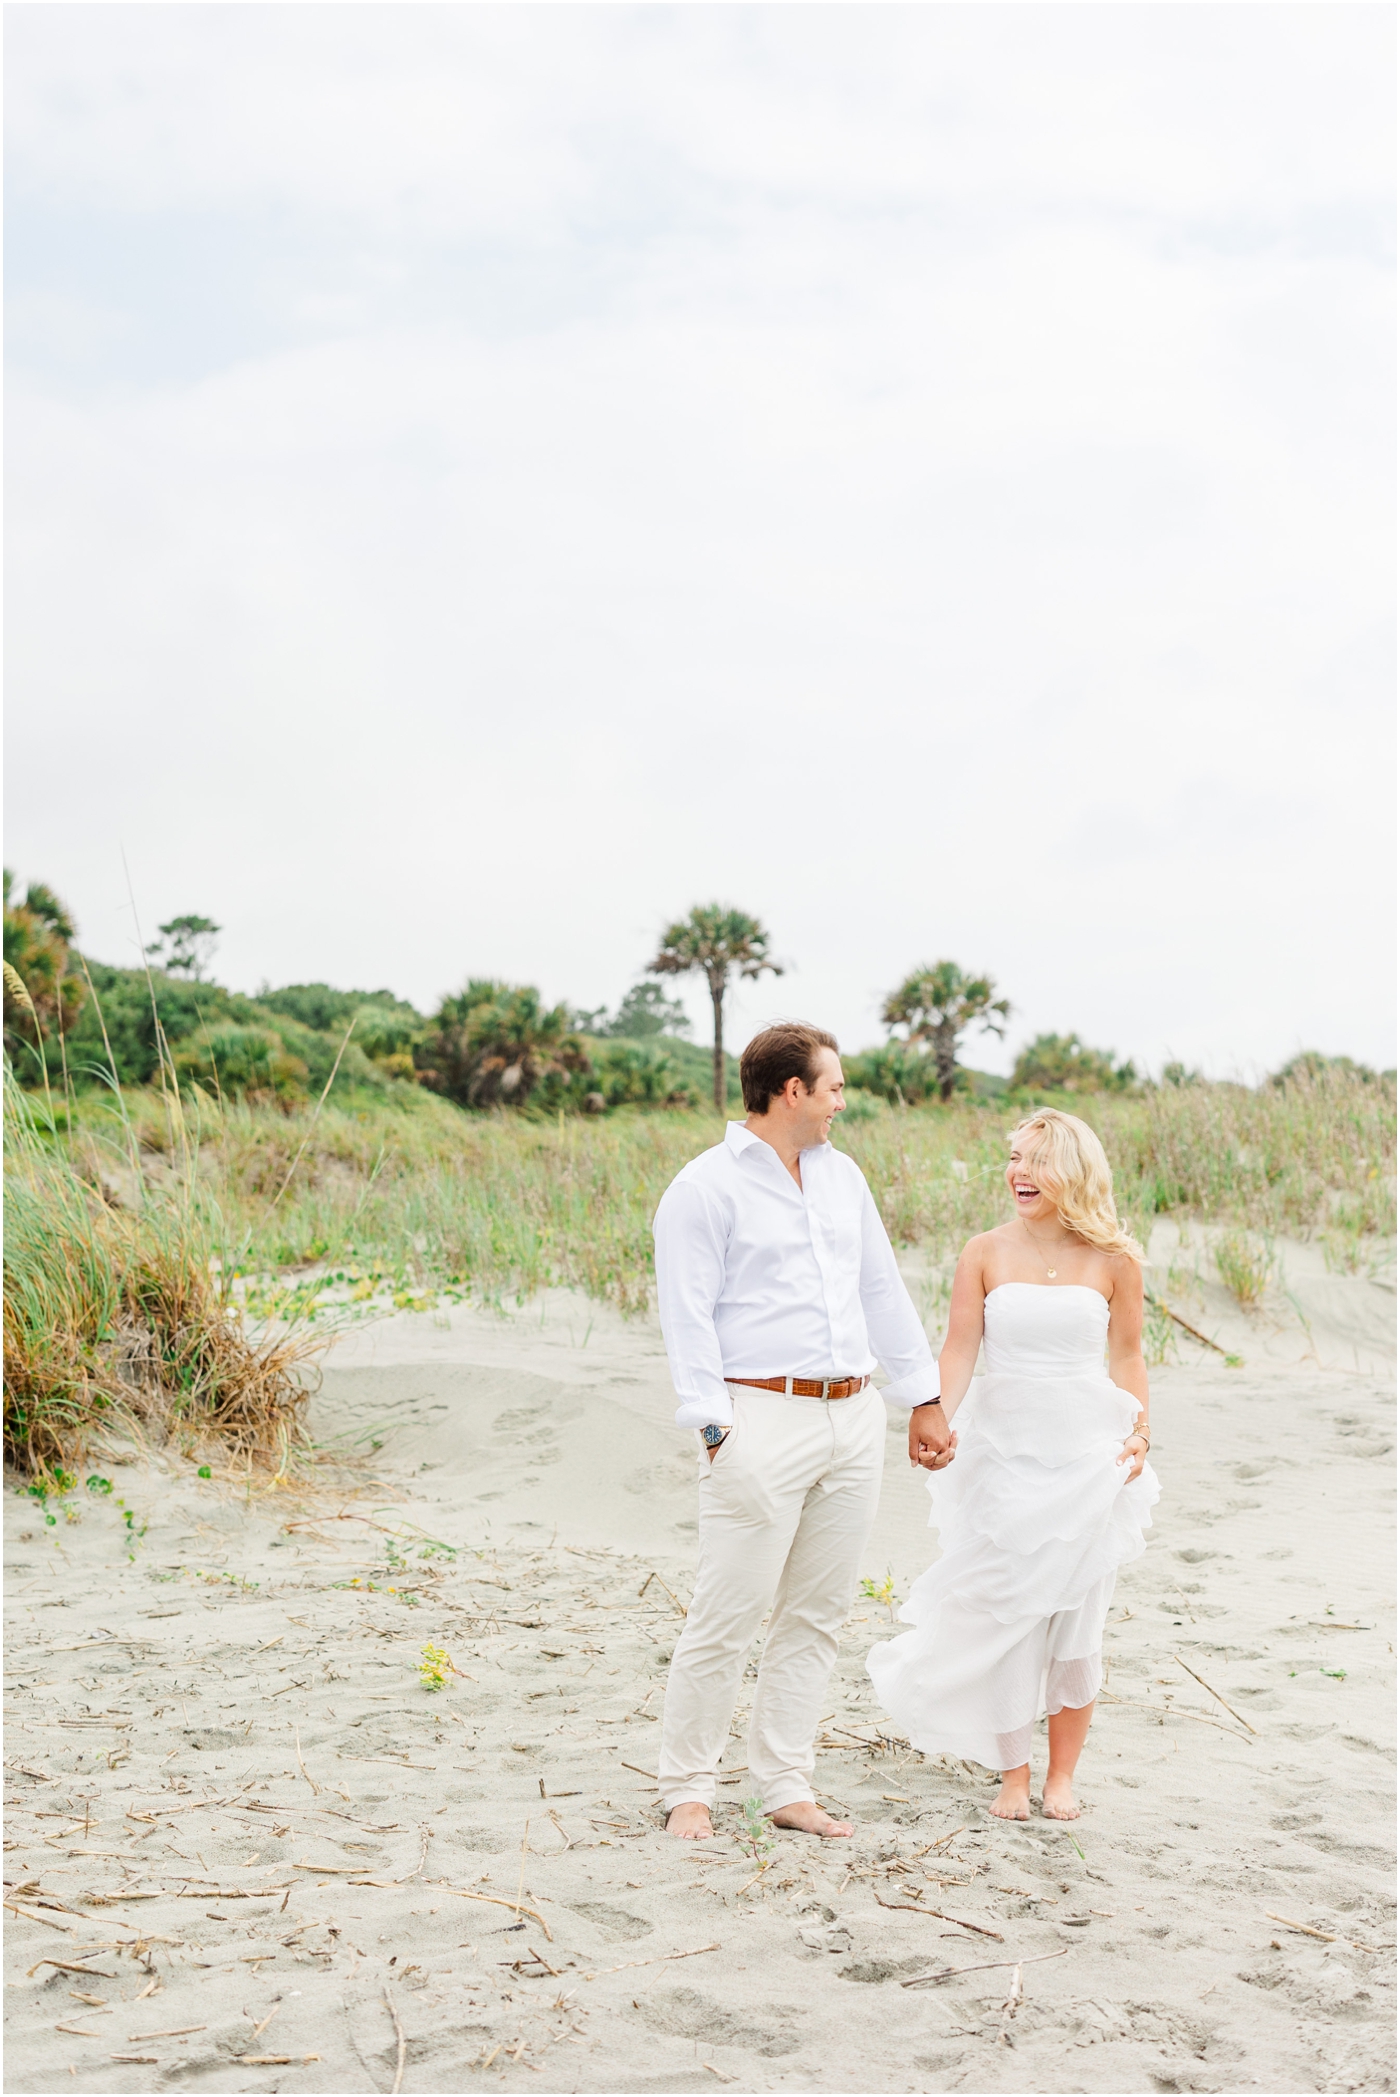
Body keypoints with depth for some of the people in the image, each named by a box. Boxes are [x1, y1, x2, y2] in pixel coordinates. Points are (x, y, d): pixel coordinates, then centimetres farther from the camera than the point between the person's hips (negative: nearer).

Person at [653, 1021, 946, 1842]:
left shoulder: (841, 1174, 15)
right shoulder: (705, 1187, -6)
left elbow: (883, 1290, 20)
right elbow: (688, 1319, -9)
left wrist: (926, 1397, 18)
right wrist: (716, 1429, -16)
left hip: (854, 1416, 7)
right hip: (764, 1417, -7)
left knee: (818, 1616, 9)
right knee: (728, 1618, -4)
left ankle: (787, 1787, 17)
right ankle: (688, 1790, 9)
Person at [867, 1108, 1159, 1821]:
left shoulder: (1114, 1260, 0)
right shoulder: (984, 1254, -1)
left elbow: (1126, 1356, 7)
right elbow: (959, 1349, -5)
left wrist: (1139, 1434, -3)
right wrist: (938, 1422, -19)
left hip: (1086, 1453, 0)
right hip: (1001, 1451, 0)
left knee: (1075, 1616, 4)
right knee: (1001, 1616, 1)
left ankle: (1061, 1775, 20)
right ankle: (1012, 1774, 17)